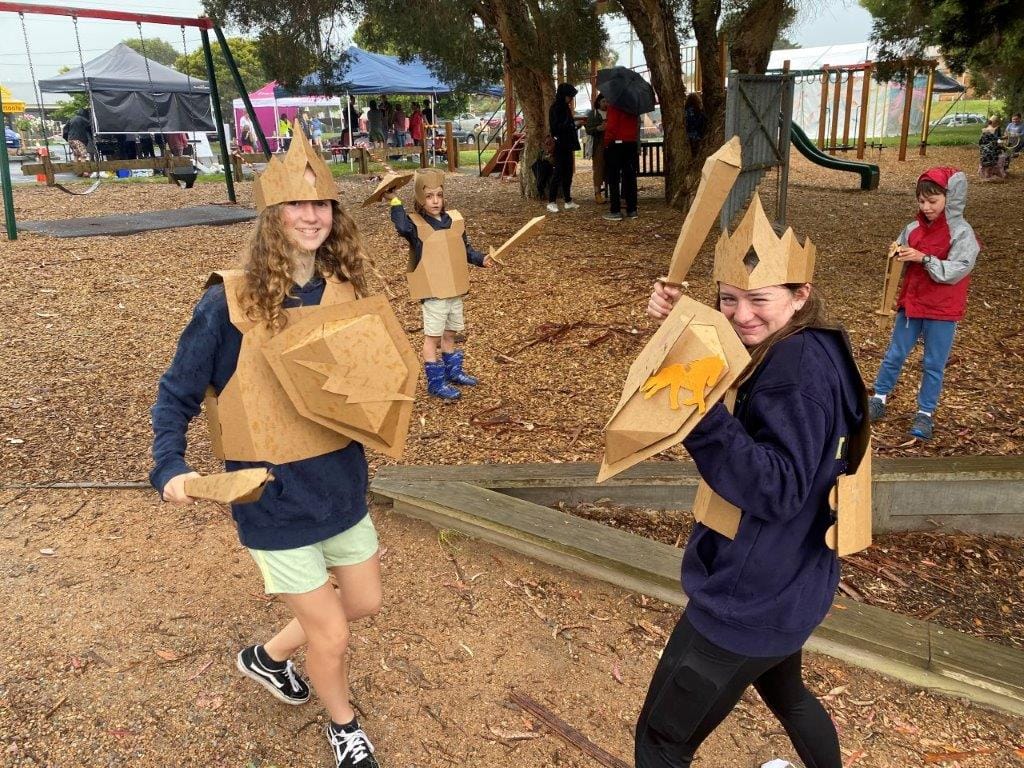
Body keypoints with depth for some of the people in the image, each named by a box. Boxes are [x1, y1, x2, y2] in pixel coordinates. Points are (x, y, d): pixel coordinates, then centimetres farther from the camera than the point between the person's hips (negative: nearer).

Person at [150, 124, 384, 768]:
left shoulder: (346, 289, -3)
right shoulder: (232, 301, -17)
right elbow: (177, 395, -7)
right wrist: (171, 468, -20)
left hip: (342, 484, 6)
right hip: (274, 498, -5)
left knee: (365, 602, 21)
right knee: (331, 634, 7)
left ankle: (269, 656, 48)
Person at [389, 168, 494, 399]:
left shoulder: (454, 219, 4)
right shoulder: (415, 224, -13)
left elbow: (465, 249, 12)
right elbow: (402, 226, -37)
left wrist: (482, 259, -2)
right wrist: (395, 202, -34)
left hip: (455, 288, 6)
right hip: (433, 292, -6)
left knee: (450, 334, 21)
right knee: (433, 336, 3)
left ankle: (453, 372, 38)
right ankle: (435, 382, 14)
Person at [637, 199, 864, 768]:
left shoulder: (801, 367, -26)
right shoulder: (801, 350, 3)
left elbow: (777, 490, -30)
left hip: (750, 598, -10)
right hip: (779, 587, 10)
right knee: (784, 692, 36)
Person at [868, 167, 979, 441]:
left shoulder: (962, 233, -13)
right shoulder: (913, 229, 0)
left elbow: (955, 272, -21)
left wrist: (924, 258, -27)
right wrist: (897, 257, -11)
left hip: (942, 311, -4)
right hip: (910, 303, 4)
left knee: (933, 364, 7)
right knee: (894, 355, 13)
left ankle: (925, 413, 18)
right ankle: (879, 398, 27)